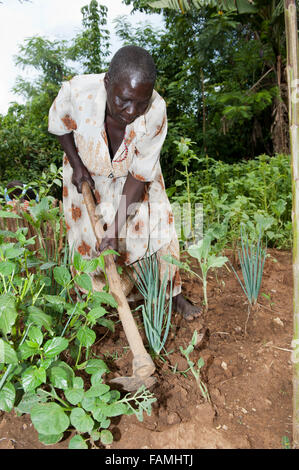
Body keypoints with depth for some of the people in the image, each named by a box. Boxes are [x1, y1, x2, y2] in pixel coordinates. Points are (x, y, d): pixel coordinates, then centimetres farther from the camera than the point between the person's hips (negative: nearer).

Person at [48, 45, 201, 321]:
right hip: (88, 175, 1)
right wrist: (76, 165, -16)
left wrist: (117, 226, -30)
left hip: (132, 172, 0)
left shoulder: (156, 112, -32)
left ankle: (172, 294, 17)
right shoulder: (77, 91, -33)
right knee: (90, 235, 1)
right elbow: (60, 124, -7)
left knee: (156, 226, -3)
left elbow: (140, 174, -27)